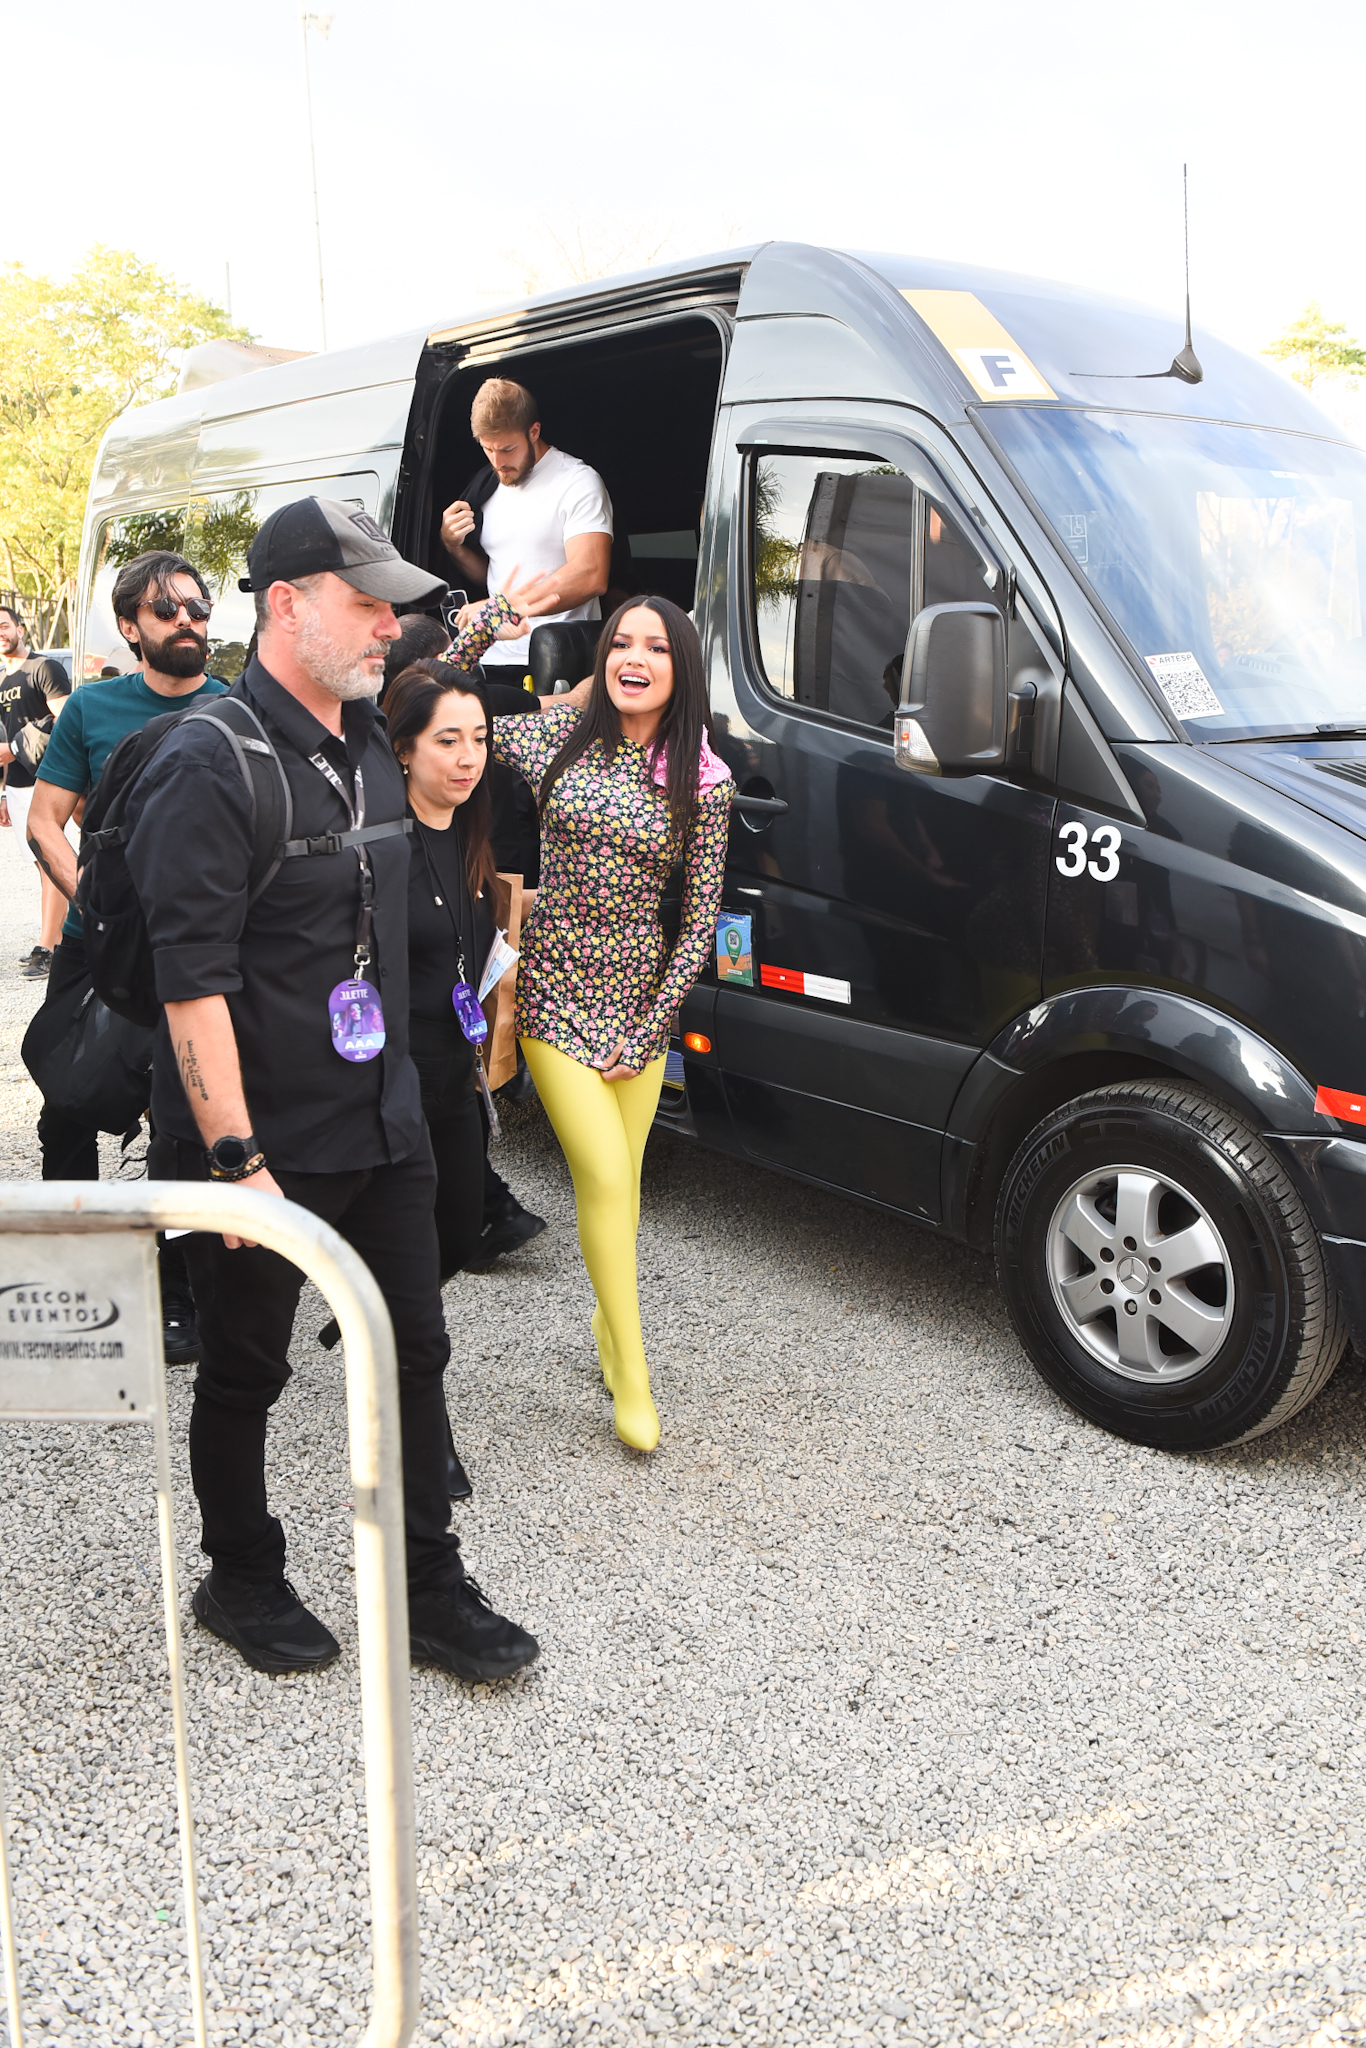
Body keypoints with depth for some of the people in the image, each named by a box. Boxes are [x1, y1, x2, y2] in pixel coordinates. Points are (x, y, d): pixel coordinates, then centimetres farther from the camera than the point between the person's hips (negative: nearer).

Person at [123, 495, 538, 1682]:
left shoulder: (369, 747, 9)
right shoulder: (209, 766, -17)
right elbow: (192, 977, -21)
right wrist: (237, 1158, -24)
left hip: (383, 1124, 8)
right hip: (259, 1145, -7)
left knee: (415, 1351, 12)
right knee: (244, 1371, 11)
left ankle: (431, 1592, 27)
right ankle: (242, 1583, 33)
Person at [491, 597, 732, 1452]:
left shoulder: (705, 780, -3)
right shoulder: (561, 739, -2)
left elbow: (700, 919, -1)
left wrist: (648, 1029, -5)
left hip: (640, 997, 1)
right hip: (553, 990, -1)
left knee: (621, 1180, 10)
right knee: (606, 1175, -9)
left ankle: (609, 1326, 36)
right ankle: (632, 1380, 2)